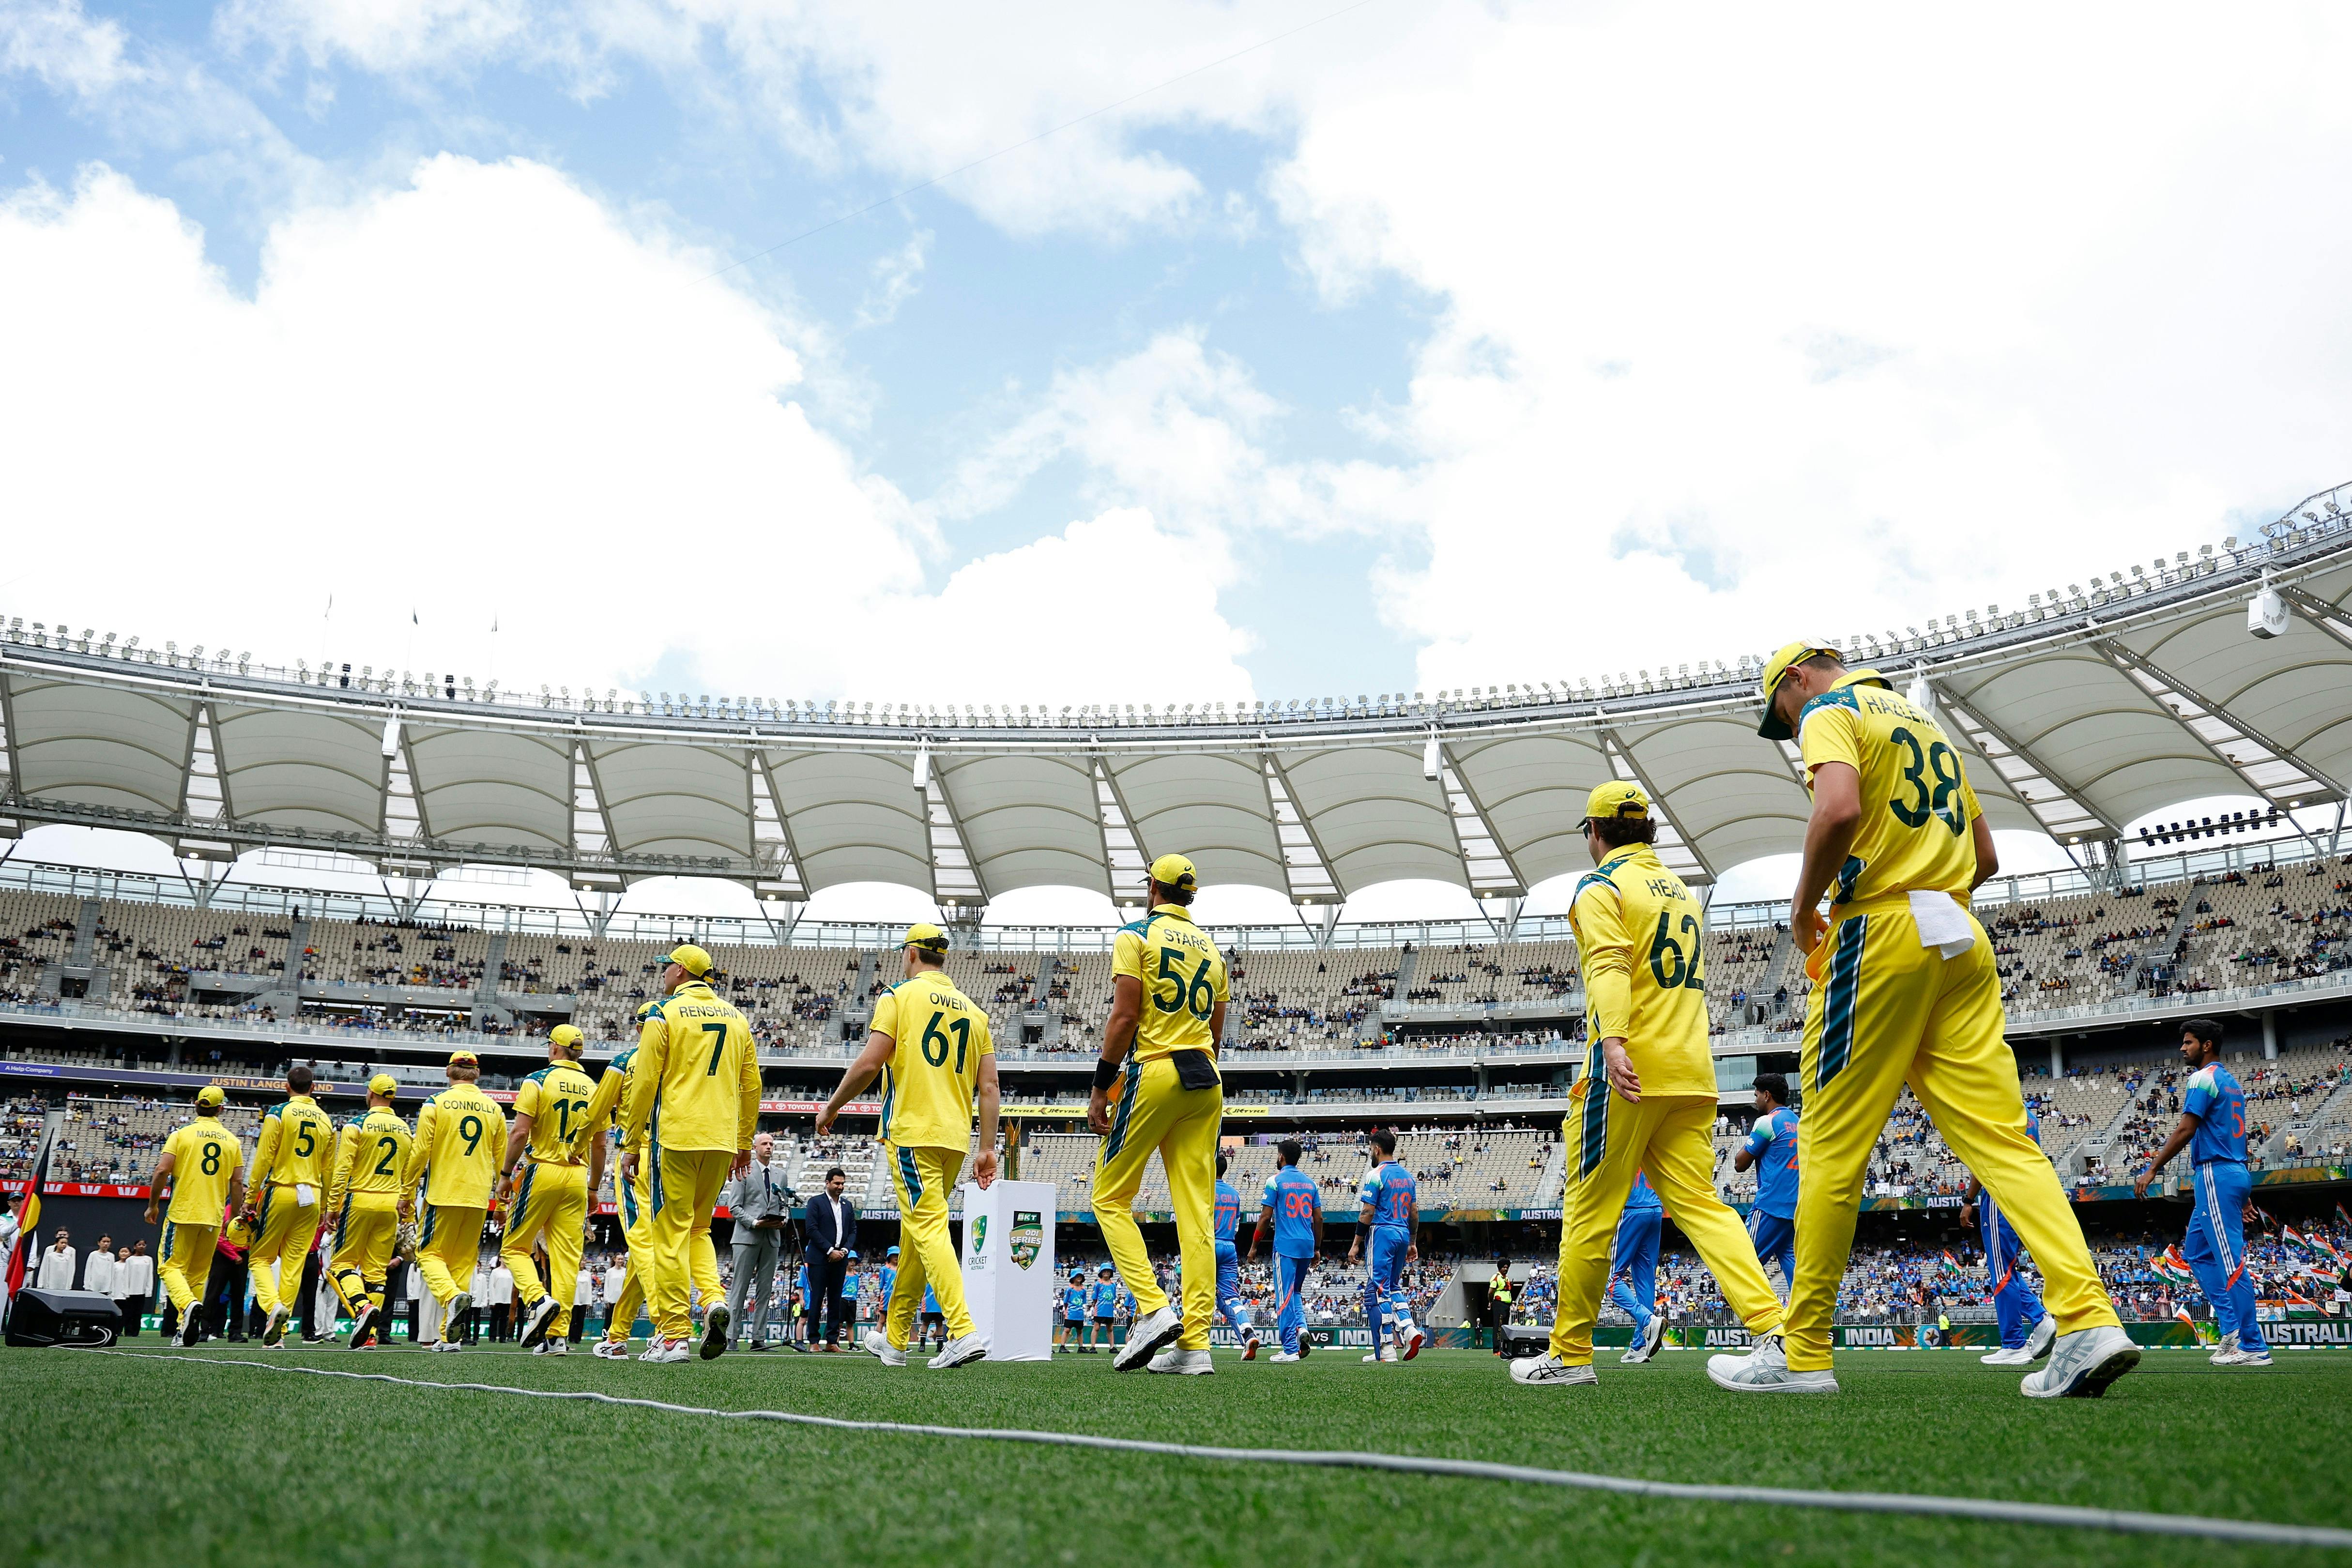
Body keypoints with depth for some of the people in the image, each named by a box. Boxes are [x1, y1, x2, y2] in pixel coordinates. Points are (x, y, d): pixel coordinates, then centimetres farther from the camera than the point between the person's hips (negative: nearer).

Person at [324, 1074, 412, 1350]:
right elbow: (408, 1174, 14)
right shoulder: (405, 1130, 11)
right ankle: (371, 1335, 2)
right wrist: (405, 1209, 20)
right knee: (376, 1270, 7)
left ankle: (363, 1307, -21)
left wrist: (333, 1205, -6)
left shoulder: (356, 1125, -5)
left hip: (360, 1201, -4)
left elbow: (342, 1169, -11)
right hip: (391, 1205, 5)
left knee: (341, 1263, 5)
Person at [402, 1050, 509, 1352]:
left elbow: (420, 1152, -5)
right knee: (463, 1260, 9)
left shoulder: (436, 1105, -2)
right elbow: (502, 1160, 12)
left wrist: (406, 1194, 4)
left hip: (443, 1194, -3)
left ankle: (452, 1296, -25)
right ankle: (449, 1337, 7)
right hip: (478, 1197, 4)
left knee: (430, 1253, 5)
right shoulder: (494, 1109, 9)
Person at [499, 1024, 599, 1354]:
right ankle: (558, 1335, -1)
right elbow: (600, 1144, 11)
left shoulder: (538, 1081, -5)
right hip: (576, 1178, 4)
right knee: (567, 1257, 3)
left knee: (514, 1247, 8)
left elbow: (520, 1133, -12)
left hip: (541, 1172, -4)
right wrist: (594, 1188, 20)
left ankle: (538, 1300, -15)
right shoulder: (593, 1088, 9)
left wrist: (507, 1174, -2)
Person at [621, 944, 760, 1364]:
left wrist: (632, 1144, 1)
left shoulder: (664, 1016, -2)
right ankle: (714, 1299, -5)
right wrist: (745, 1142, 21)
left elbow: (645, 1084, -5)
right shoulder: (736, 1018, 13)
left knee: (672, 1233, 0)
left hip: (675, 1138, -5)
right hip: (721, 1140, 5)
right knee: (698, 1227, 18)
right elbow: (751, 1086, 14)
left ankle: (673, 1334, 0)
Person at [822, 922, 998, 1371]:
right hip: (955, 1138, 6)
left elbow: (869, 1064, -11)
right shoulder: (974, 1010, 15)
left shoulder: (900, 997, -1)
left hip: (912, 1133, -6)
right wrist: (988, 1148, 11)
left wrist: (831, 1108, 3)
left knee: (929, 1229, -11)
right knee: (916, 1231, 15)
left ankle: (963, 1331, -25)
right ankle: (894, 1338, 25)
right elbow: (988, 1087, 9)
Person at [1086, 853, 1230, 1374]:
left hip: (1153, 1073, -6)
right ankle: (1195, 1343, -1)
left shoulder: (1137, 935, -1)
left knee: (1111, 1200, 5)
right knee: (1196, 1212, 2)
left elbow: (1125, 1017, -10)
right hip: (1206, 1082, 6)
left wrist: (1100, 1088, -7)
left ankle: (1154, 1308, -10)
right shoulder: (1211, 947, 17)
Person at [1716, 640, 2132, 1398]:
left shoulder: (1830, 710, 0)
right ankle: (2089, 1320, -14)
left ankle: (1802, 1354, 3)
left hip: (1878, 937, -8)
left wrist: (1804, 908, -9)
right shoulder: (1925, 722, 25)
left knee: (1833, 1147, -2)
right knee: (2002, 1139, 1)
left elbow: (1840, 810, -21)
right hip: (1962, 943, 8)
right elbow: (1986, 856, 25)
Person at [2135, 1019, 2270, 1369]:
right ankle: (2232, 1329, 9)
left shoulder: (2203, 1078, -9)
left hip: (2215, 1175, -10)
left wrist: (2152, 1169, -14)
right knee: (2196, 1252, 14)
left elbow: (2185, 1130, -17)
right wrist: (2243, 1193, 22)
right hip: (2235, 1174, 10)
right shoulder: (2231, 1081, 20)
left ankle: (2253, 1347, -8)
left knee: (2231, 1261, -8)